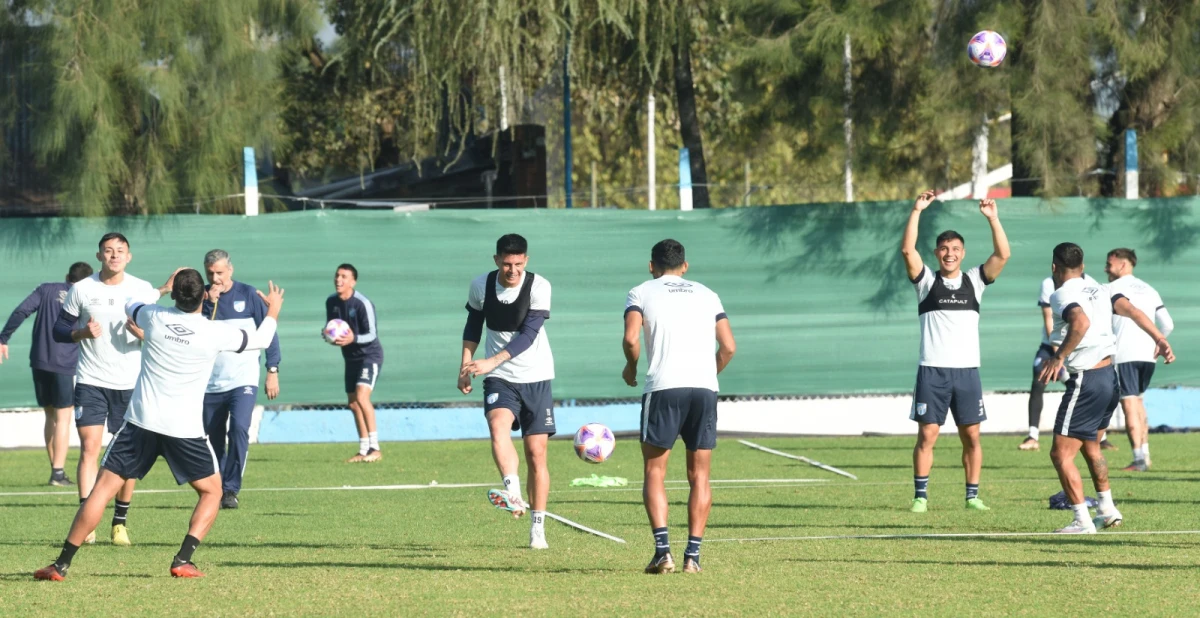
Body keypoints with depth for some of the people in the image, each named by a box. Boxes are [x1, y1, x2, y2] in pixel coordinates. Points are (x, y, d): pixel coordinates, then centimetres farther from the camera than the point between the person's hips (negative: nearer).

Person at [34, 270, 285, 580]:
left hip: (141, 420, 1)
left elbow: (131, 305, 25)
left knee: (103, 488, 2)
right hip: (186, 427, -1)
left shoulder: (155, 318, -1)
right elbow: (261, 339, 12)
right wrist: (273, 310, 32)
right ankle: (183, 560, 1)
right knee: (212, 492, 18)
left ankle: (62, 564, -3)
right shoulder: (216, 332, -6)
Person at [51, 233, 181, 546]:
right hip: (90, 381, -1)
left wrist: (142, 333, -19)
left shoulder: (144, 291, 1)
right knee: (89, 447, -10)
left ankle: (120, 521, 14)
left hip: (130, 384, 1)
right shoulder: (82, 289, 0)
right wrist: (82, 333, -16)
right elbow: (59, 329, 4)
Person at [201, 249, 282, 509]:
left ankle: (231, 490, -16)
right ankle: (218, 491, 18)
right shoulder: (202, 296, 4)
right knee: (214, 439, 5)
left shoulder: (248, 295, -1)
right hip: (210, 384, 3)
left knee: (239, 429, -21)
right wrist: (209, 303, -17)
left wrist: (272, 371, 0)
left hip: (243, 380, -3)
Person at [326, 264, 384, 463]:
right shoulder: (331, 301, 1)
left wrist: (354, 338, -36)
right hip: (351, 357, 8)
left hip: (369, 355, -8)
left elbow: (372, 334, -18)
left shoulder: (363, 304, -21)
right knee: (353, 403, 9)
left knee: (361, 396, -23)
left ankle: (375, 448, -22)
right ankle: (364, 451, 18)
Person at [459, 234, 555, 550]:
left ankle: (538, 528, 8)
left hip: (536, 377, -1)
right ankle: (513, 494, -46)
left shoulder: (539, 287, -14)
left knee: (536, 452, 0)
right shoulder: (481, 286, -4)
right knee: (499, 426, -29)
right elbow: (473, 325, 13)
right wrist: (465, 365, 7)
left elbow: (528, 334, -21)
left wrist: (492, 361, -32)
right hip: (499, 379, 1)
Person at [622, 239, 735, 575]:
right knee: (699, 476, 9)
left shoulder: (641, 293, 10)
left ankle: (663, 549, -11)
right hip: (704, 387, 3)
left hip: (663, 387, -3)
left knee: (654, 474, 5)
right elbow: (729, 347, 11)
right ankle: (693, 554, 2)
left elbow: (631, 338, -7)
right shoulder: (707, 295, 19)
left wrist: (631, 368, 11)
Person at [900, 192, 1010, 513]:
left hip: (967, 370, 2)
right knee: (927, 435, -4)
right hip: (932, 370, -2)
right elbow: (907, 249, -10)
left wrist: (993, 218, -11)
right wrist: (917, 211, -15)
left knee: (971, 436, 3)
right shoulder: (927, 280, 4)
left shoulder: (974, 281, 9)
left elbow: (1002, 254, -2)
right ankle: (920, 496, 1)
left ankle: (973, 495, 9)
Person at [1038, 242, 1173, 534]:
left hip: (1086, 382, -9)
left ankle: (1082, 521, -5)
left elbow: (1081, 322, -31)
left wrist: (1059, 358, -28)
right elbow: (1132, 311, -1)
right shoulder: (1099, 291, 11)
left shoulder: (1061, 295, -12)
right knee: (1090, 446, 27)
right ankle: (1107, 510, 34)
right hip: (1109, 376, 9)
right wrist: (1160, 340, -4)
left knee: (1061, 454, -2)